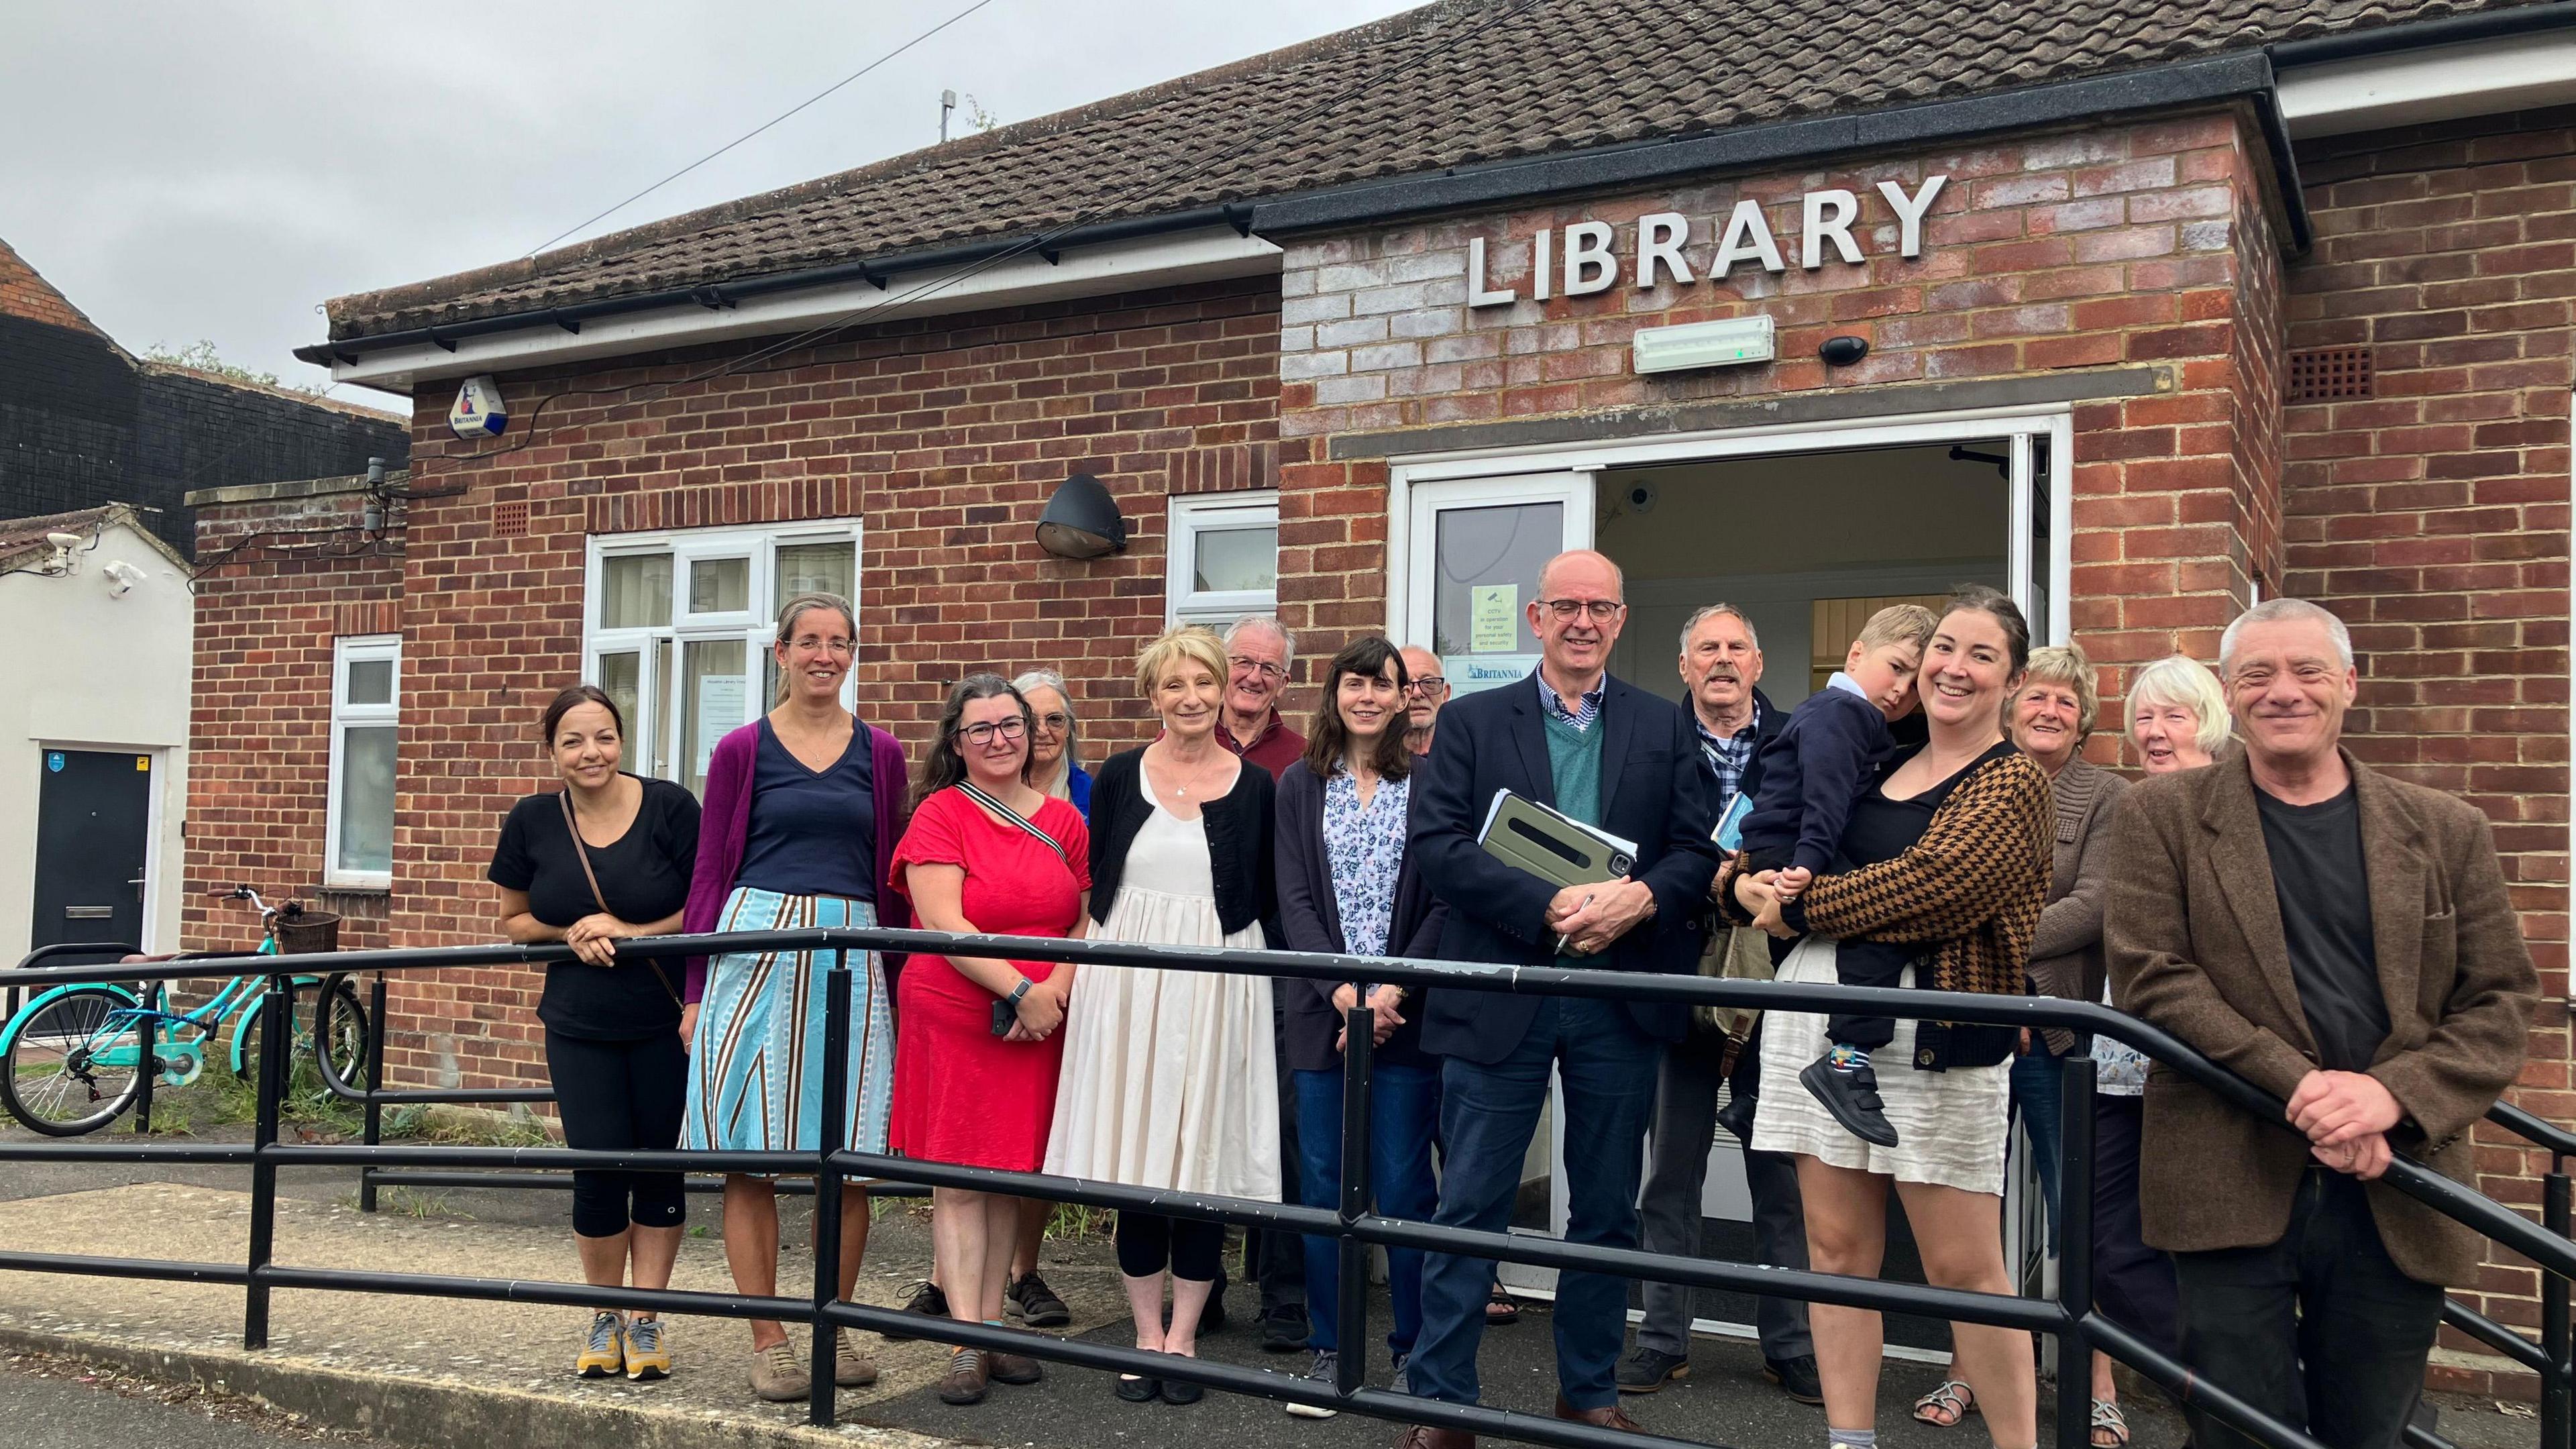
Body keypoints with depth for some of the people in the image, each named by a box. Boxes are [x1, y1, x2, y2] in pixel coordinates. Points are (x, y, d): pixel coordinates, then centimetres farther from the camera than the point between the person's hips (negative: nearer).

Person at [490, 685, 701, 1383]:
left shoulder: (670, 807, -10)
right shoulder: (533, 821, -1)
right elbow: (514, 920, 11)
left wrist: (629, 931, -16)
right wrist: (572, 933, -9)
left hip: (666, 1023, -1)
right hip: (579, 1026, 2)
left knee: (659, 1168, 4)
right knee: (597, 1172, -3)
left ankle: (645, 1319, 20)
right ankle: (605, 1317, 20)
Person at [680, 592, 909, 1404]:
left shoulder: (880, 754, 10)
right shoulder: (742, 751, 5)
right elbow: (709, 874, 6)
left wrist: (899, 985, 9)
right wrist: (696, 991, 1)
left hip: (851, 956, 2)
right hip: (755, 946, -1)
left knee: (850, 1154, 3)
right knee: (749, 1155, 0)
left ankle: (834, 1329, 18)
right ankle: (768, 1343, 10)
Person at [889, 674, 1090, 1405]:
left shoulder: (1062, 820, 8)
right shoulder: (940, 813, -4)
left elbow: (1086, 922, 8)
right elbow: (943, 923, -14)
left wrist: (1057, 989, -9)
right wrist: (1019, 989, -18)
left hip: (1040, 1022, 4)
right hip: (953, 1016, -4)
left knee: (1009, 1178, 9)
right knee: (959, 1180, -1)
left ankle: (992, 1327, 19)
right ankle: (966, 1345, 2)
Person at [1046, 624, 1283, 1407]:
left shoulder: (1254, 786, 3)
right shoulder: (1120, 776, 6)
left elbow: (1266, 902, 6)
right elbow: (1096, 883, 10)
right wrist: (1107, 951, 4)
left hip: (1217, 983, -1)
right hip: (1129, 979, 1)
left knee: (1206, 1153, 2)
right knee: (1137, 1149, 4)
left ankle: (1182, 1336, 15)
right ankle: (1147, 1335, 16)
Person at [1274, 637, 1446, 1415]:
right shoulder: (1299, 785, 8)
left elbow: (1443, 903, -2)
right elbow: (1294, 900, 1)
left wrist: (1392, 992, -13)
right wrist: (1343, 992, -12)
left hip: (1406, 1015, -2)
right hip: (1322, 1011, 2)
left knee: (1403, 1187, 1)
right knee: (1321, 1184, 5)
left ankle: (1413, 1351, 15)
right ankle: (1329, 1351, 16)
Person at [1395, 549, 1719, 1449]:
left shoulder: (1664, 728, 9)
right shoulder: (1470, 723, 3)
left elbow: (1698, 852, 4)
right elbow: (1435, 845, -8)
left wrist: (1639, 898, -17)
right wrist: (1552, 908, -18)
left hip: (1621, 998, 2)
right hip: (1500, 997, -2)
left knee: (1607, 1209, 12)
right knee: (1470, 1208, 1)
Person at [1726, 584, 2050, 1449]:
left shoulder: (2013, 785, -1)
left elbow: (1931, 884, -16)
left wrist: (1801, 907, -9)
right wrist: (1753, 881, -4)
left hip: (1933, 1032, -6)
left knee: (1964, 1267, -1)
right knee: (1837, 1249, 8)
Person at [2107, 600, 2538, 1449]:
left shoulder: (2448, 833, 9)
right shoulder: (2162, 817, 3)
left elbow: (2502, 1002, 6)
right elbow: (2151, 975, -6)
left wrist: (2394, 1092, -13)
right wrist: (2303, 1086, -17)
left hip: (2398, 1199, 3)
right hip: (2233, 1189, -2)